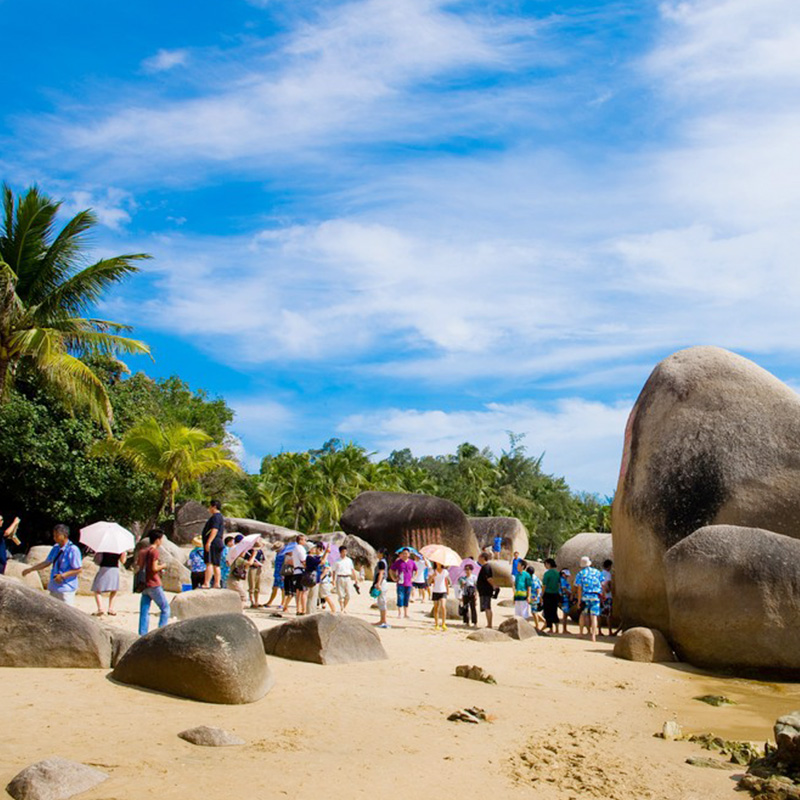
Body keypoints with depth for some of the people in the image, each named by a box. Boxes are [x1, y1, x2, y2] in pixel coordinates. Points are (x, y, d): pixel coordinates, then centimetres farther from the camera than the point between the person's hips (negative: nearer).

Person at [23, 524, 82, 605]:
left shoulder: (73, 550, -16)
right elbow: (47, 562, 19)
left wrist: (63, 576, -20)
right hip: (54, 588, 8)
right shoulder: (55, 548, 8)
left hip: (66, 588, -8)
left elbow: (78, 569, -15)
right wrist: (30, 569, 17)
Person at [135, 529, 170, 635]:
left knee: (144, 612, 6)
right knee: (165, 609, 1)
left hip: (144, 585, 8)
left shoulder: (142, 551, 13)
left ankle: (142, 635, 4)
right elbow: (154, 568, -18)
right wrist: (163, 566, 1)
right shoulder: (154, 551, -10)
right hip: (154, 585, -8)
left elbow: (138, 566, 15)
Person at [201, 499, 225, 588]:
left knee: (209, 563, -14)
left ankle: (206, 583, -19)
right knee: (216, 565, 10)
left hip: (213, 543, -11)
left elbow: (214, 530, -21)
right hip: (219, 543, 11)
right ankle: (217, 583, 9)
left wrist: (208, 542, -25)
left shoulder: (215, 517, -10)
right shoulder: (221, 517, 22)